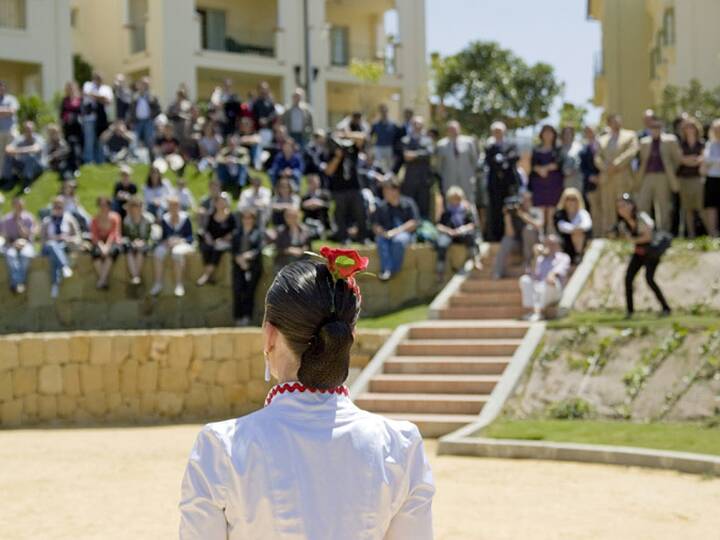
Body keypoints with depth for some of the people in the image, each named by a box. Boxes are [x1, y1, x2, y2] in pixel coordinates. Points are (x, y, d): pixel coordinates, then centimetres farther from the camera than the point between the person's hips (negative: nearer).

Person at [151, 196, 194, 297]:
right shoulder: (164, 219, 2)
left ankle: (179, 285, -28)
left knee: (177, 252, -38)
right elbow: (162, 236, 4)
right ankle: (158, 284, -25)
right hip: (168, 244, 2)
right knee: (158, 252, -31)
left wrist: (181, 240, -21)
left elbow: (190, 237, -3)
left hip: (182, 244, -2)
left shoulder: (185, 219, -4)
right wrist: (166, 241, -18)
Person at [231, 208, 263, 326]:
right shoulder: (237, 232, 15)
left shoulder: (258, 232, 6)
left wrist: (250, 254, -20)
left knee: (249, 291, -10)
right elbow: (233, 249, 10)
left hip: (253, 264, -2)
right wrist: (238, 258, -7)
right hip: (238, 264, 2)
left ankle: (247, 316, -5)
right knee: (237, 289, -11)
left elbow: (259, 248, -2)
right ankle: (238, 317, -6)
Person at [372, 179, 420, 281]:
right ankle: (386, 269, -37)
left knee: (399, 239, -38)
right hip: (387, 234, 3)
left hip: (405, 233, -3)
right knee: (380, 239, -32)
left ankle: (394, 270, -24)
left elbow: (414, 223, -7)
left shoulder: (408, 204, -1)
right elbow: (375, 225, 10)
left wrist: (397, 231, -18)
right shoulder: (381, 207, 9)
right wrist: (382, 232, -14)